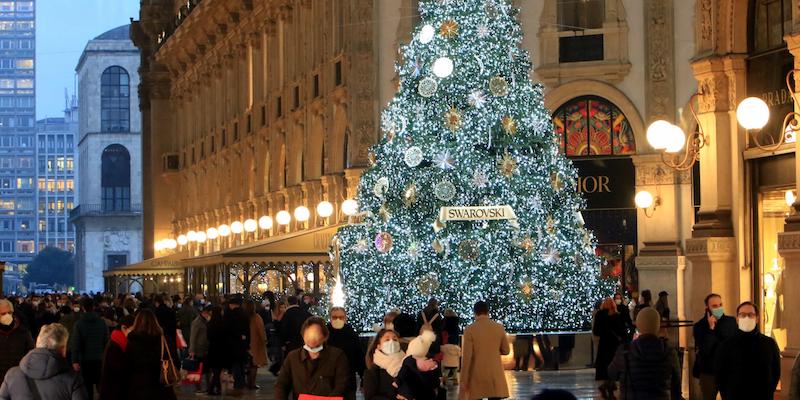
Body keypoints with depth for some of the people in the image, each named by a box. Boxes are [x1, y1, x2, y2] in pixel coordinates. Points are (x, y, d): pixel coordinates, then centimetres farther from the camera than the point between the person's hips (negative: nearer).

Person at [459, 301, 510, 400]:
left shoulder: (469, 330, -8)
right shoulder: (499, 328, 0)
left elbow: (466, 357, -9)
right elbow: (506, 350, 9)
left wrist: (463, 381, -4)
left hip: (477, 376, -2)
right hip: (495, 375, 2)